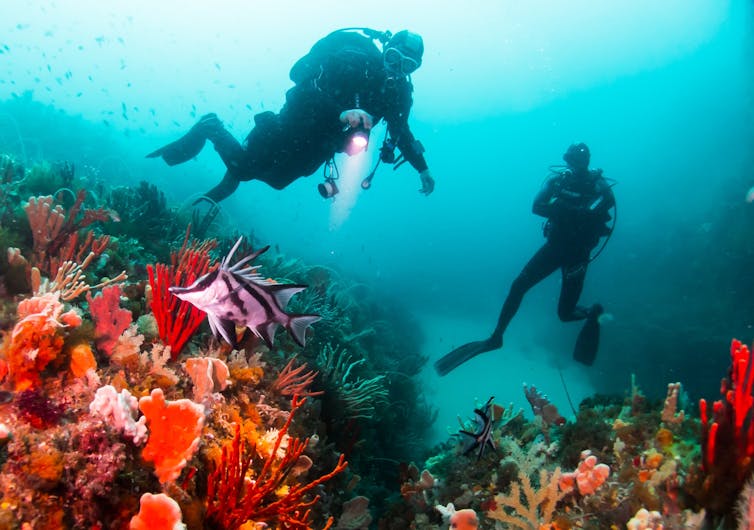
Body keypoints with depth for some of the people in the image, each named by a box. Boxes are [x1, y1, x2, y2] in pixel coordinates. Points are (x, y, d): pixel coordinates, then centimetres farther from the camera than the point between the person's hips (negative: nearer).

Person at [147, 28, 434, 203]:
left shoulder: (399, 92, -4)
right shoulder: (355, 60, -25)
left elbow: (401, 132, 9)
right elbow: (309, 86, -34)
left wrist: (422, 168, 3)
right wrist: (341, 113, -50)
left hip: (322, 142, 7)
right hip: (300, 121, -7)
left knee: (276, 178, 17)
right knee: (244, 166, -4)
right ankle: (211, 127, 22)